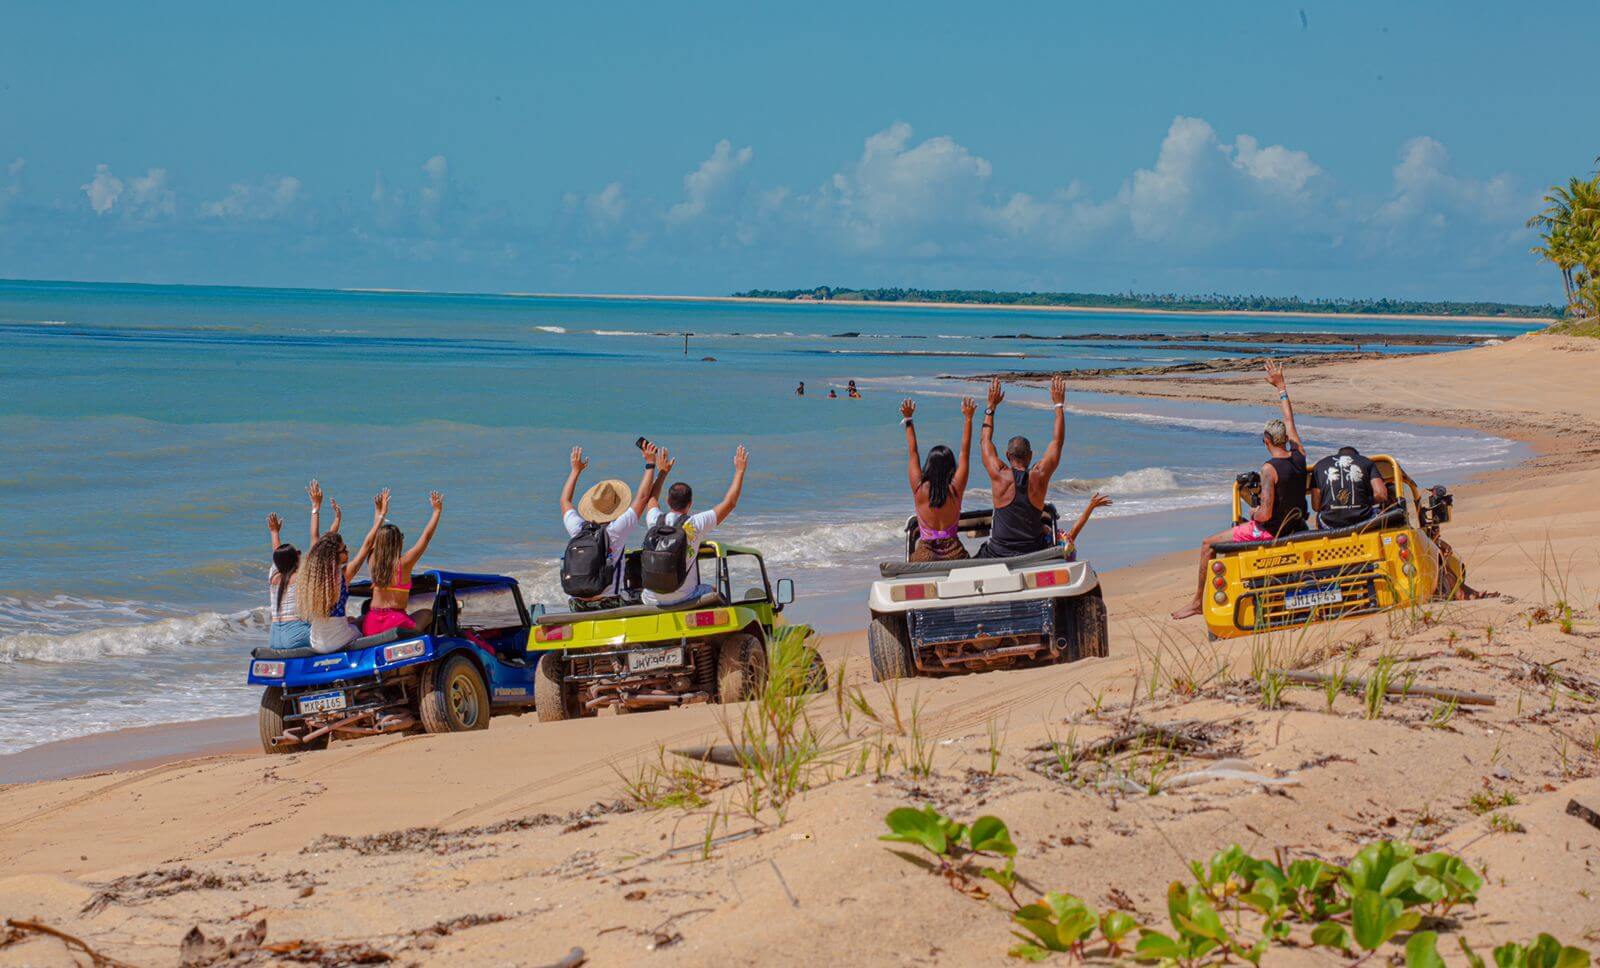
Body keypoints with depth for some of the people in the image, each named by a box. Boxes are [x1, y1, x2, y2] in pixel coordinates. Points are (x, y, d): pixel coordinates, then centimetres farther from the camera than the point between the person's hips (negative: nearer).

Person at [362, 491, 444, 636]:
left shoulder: (374, 562, 3)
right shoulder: (403, 563, -9)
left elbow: (373, 538, 23)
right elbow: (426, 537, -3)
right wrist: (437, 511, 6)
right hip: (396, 623, -4)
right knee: (428, 613, 23)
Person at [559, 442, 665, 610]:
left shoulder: (577, 530, -2)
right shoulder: (616, 530, -13)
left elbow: (565, 500, 20)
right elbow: (642, 497, -6)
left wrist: (576, 470, 30)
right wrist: (650, 464, 3)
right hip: (608, 604, -5)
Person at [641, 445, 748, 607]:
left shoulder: (655, 521, -3)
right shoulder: (694, 524, -13)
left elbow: (652, 497, 22)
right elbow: (730, 503, -5)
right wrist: (740, 470, 4)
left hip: (651, 600, 3)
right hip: (682, 598, -3)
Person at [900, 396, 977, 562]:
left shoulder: (920, 490, -2)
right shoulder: (955, 489, -2)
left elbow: (913, 453, 8)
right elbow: (965, 453, 7)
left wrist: (908, 420, 17)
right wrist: (968, 419, 13)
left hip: (924, 555, -1)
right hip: (954, 553, 1)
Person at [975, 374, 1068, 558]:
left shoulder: (1000, 476, -9)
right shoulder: (1039, 476, -7)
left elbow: (985, 441, 9)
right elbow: (1057, 441, 6)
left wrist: (991, 406, 16)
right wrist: (1059, 405, 14)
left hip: (998, 554, -1)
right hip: (1034, 554, 1)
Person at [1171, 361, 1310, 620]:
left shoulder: (1269, 469, -25)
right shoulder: (1298, 457, -5)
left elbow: (1265, 514, -28)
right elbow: (1289, 421, 11)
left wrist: (1254, 514, -4)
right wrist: (1281, 386, 20)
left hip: (1270, 531, -8)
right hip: (1295, 527, 8)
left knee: (1208, 545, 7)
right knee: (1243, 527, 38)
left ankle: (1198, 601, 13)